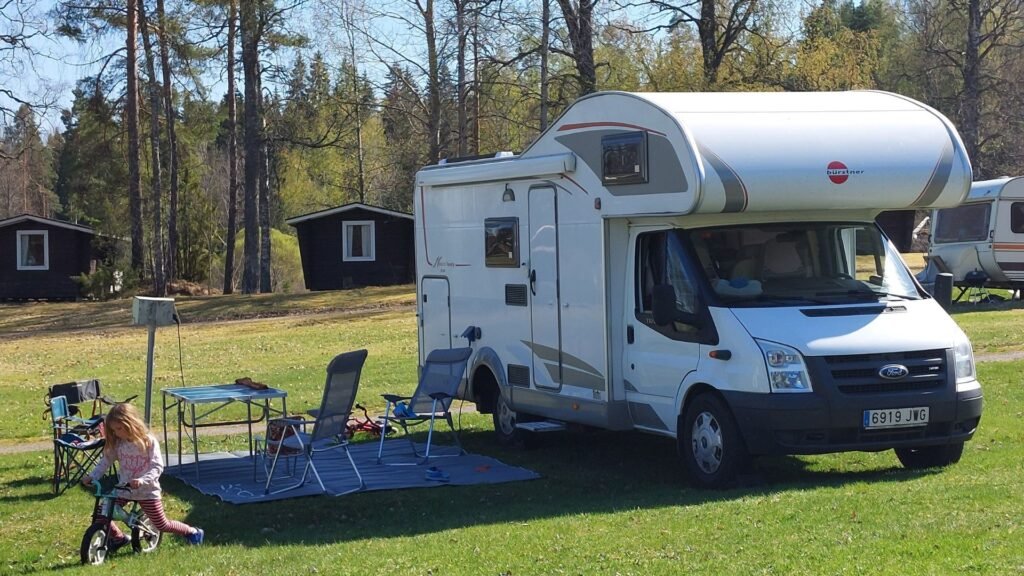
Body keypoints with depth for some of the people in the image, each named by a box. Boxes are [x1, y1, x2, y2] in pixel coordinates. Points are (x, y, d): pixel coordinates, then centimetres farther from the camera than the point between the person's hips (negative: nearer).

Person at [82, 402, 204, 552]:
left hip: (147, 491, -4)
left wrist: (143, 480, -36)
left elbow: (157, 467, -21)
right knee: (99, 514, -7)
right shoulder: (116, 443, -1)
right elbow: (105, 462, 1)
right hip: (123, 489, 4)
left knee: (162, 525, -1)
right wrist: (92, 477, -15)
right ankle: (118, 538, 19)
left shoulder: (148, 441, -15)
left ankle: (193, 532, 23)